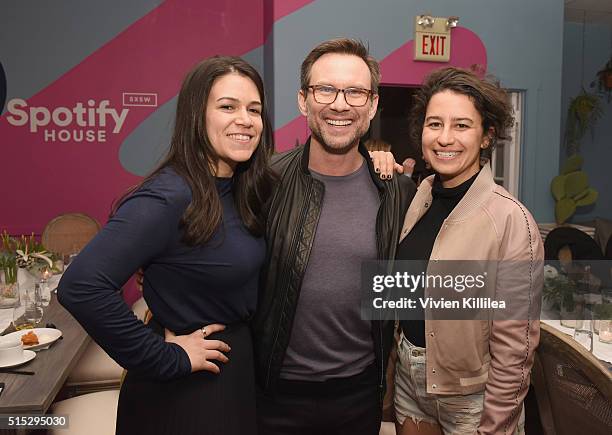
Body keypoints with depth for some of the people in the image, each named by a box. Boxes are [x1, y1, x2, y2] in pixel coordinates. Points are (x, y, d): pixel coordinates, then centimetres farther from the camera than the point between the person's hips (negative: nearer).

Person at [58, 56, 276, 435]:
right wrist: (165, 358, -22)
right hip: (185, 388, -8)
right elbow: (81, 287, -32)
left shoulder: (244, 188, -2)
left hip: (240, 368, 8)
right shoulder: (169, 197, -26)